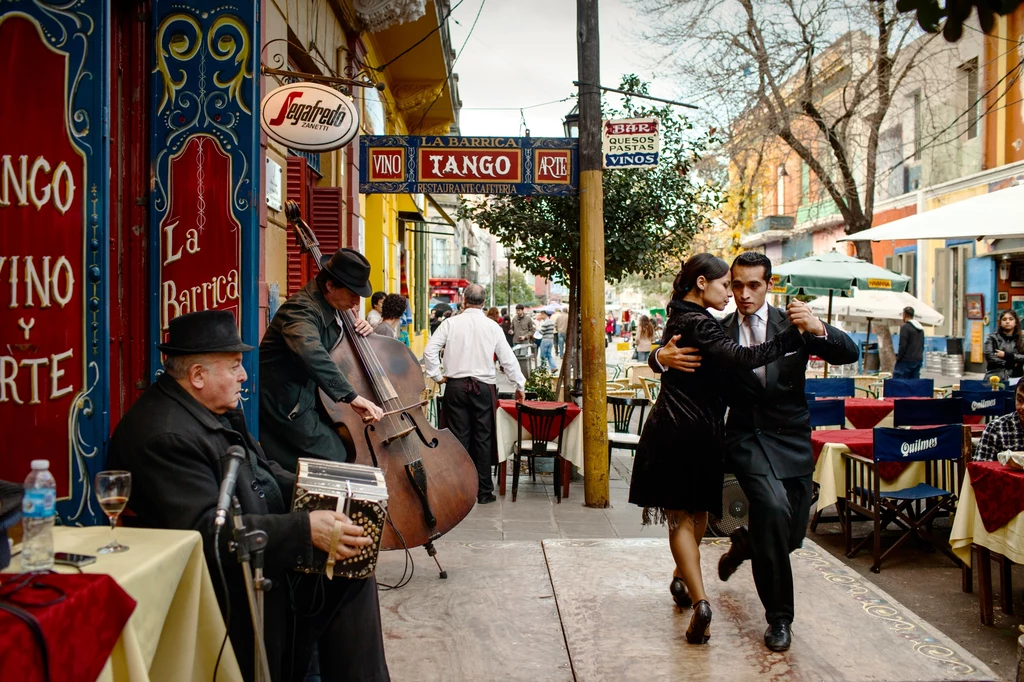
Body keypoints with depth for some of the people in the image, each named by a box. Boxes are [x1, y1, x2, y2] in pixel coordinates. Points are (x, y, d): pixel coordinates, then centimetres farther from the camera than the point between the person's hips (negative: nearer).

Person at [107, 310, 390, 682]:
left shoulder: (218, 410, 7)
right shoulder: (164, 435, -24)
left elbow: (260, 469, 16)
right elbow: (207, 532, -29)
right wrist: (305, 529, -32)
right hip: (228, 582, -9)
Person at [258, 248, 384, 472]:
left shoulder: (328, 306, 5)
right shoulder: (302, 309, -25)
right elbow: (311, 354, -46)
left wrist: (360, 330, -1)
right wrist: (351, 396, -52)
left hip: (306, 397, 10)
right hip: (287, 404, -10)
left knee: (352, 448, 7)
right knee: (337, 460, -13)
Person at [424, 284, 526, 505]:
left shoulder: (451, 323, -1)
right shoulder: (492, 327, 0)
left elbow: (430, 350, -5)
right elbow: (508, 358, 4)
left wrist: (437, 376, 6)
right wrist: (520, 385, 14)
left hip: (456, 386, 0)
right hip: (483, 387, 0)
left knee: (459, 438, 5)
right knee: (483, 439, 5)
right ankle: (484, 492, 10)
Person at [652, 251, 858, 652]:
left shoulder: (792, 325, 1)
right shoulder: (719, 332, 1)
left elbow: (849, 353, -9)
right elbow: (664, 356, 1)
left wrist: (819, 329, -28)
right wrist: (663, 357, -24)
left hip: (792, 438, 2)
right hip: (746, 436, -2)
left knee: (792, 534, 7)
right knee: (774, 506, -26)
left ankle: (744, 544, 45)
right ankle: (779, 617, -9)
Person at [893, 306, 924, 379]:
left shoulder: (905, 327, -10)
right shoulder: (921, 329, 17)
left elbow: (903, 345, -15)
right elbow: (922, 346, 19)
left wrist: (898, 357, -6)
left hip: (906, 360, -8)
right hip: (918, 360, 8)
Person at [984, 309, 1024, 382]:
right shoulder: (993, 337, 8)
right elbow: (989, 356, -5)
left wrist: (1006, 355, -7)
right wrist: (1010, 363, -6)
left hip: (1015, 377, 1)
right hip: (995, 376, -1)